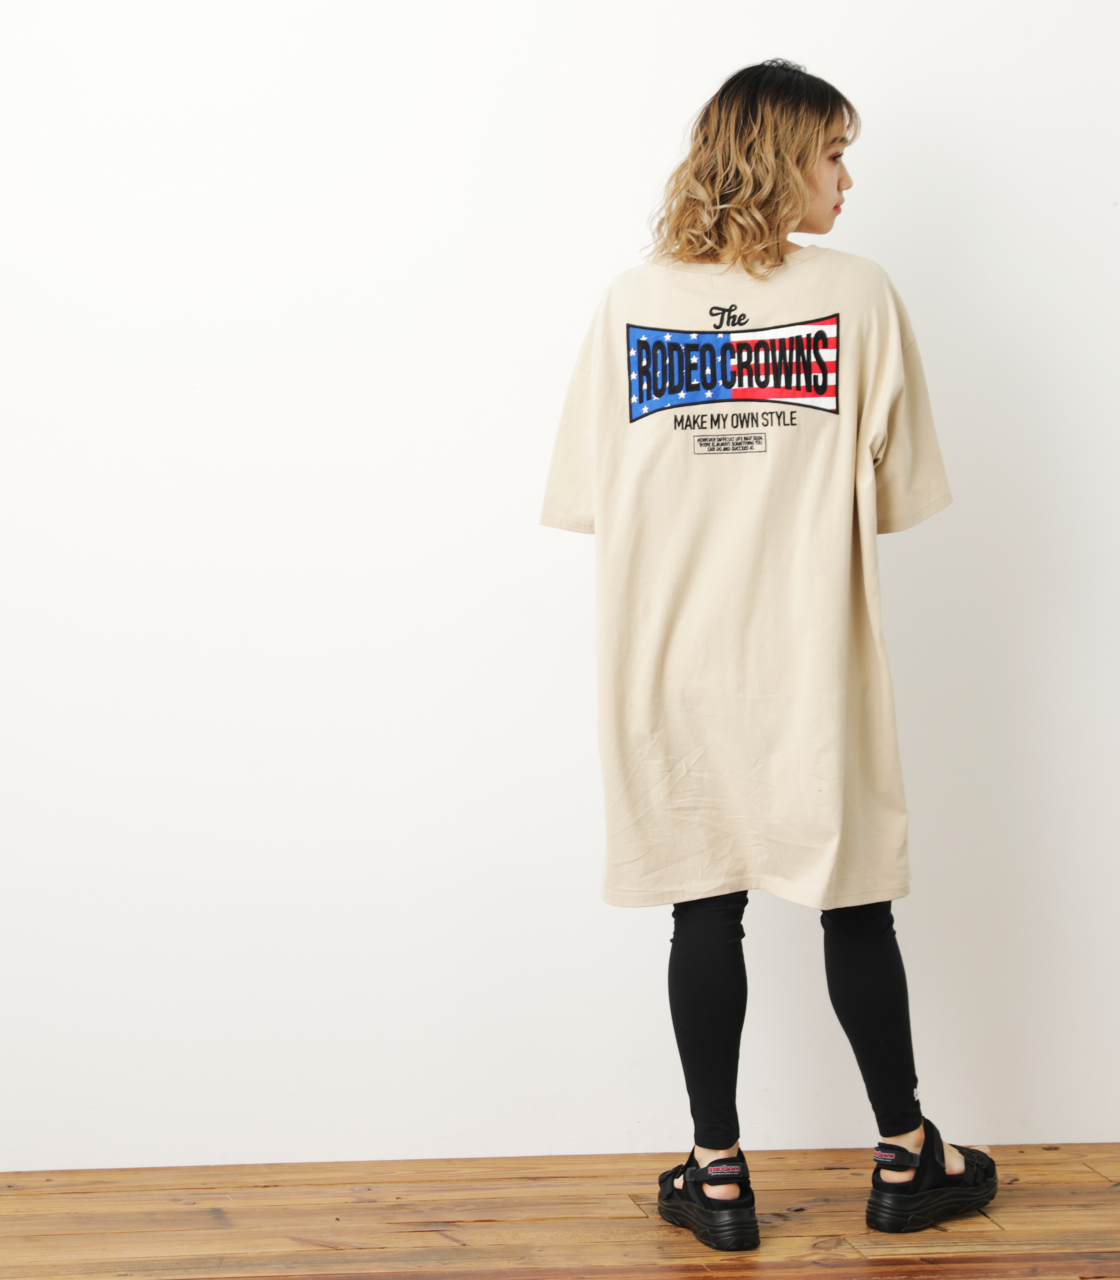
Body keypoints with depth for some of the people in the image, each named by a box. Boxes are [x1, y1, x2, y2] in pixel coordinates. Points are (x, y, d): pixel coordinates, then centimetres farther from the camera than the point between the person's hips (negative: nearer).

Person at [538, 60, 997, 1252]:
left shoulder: (630, 303, -1)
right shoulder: (859, 295, -6)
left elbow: (590, 499, -1)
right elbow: (900, 493, -3)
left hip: (675, 667, 2)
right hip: (813, 663, -1)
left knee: (705, 910, 10)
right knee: (855, 905, 12)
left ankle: (717, 1177, 19)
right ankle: (904, 1158, 26)